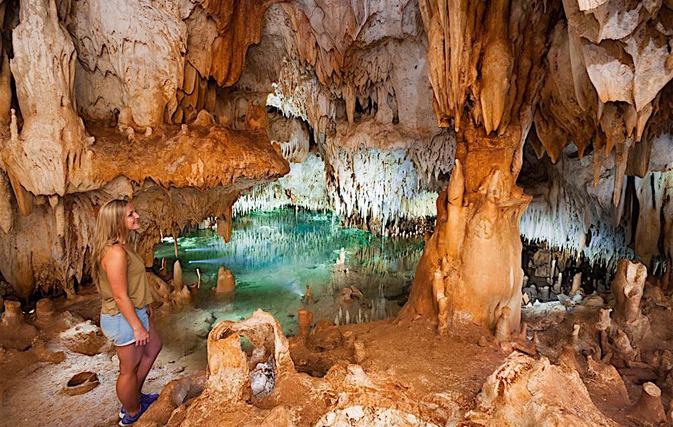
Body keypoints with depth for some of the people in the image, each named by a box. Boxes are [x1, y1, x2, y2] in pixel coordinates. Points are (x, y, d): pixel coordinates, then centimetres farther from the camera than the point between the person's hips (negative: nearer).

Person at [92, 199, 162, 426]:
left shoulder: (122, 246, 4)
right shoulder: (115, 252, -28)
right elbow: (120, 296, -26)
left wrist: (145, 305, 22)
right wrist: (137, 326, -20)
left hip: (135, 311, 10)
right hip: (123, 318, -10)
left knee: (153, 348, 25)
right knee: (130, 368, 9)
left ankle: (134, 397, 41)